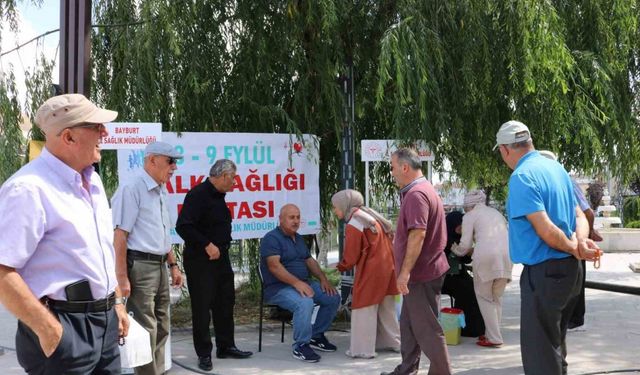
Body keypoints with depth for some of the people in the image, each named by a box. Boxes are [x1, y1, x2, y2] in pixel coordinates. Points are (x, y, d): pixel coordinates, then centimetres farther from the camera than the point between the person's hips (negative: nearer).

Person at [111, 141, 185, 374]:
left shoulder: (161, 192, 15)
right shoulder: (132, 189, -13)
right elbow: (119, 235, -17)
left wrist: (173, 265, 22)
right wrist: (122, 277, -21)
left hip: (160, 266, 9)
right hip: (140, 265, -9)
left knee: (161, 328, 15)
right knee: (145, 330, -5)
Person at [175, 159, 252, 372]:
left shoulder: (218, 196, 12)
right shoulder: (198, 194, -17)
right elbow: (182, 226, -24)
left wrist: (221, 247, 12)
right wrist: (207, 245, -22)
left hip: (220, 258, 9)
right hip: (200, 260, -9)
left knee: (225, 303, 14)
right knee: (202, 306, 0)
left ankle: (226, 346, 25)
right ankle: (204, 353, 9)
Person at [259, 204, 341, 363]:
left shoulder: (298, 238, 17)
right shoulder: (272, 238, -11)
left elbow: (310, 261, 20)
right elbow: (274, 266, -23)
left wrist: (323, 279, 3)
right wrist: (296, 283, -31)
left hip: (302, 283, 9)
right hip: (278, 288, -9)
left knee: (333, 297, -3)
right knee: (305, 303, -35)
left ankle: (316, 336, 13)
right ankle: (300, 346, -20)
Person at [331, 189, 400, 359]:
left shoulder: (353, 225, -14)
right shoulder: (370, 216, 13)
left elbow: (351, 256, -12)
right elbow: (386, 242, 17)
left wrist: (341, 267, 8)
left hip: (370, 270, -9)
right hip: (387, 266, 9)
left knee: (364, 308, -1)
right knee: (386, 308, 18)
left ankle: (363, 349, 2)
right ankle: (393, 342, 27)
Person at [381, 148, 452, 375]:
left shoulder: (416, 194, -20)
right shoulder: (419, 190, 16)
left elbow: (418, 235, -27)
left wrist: (405, 271, -26)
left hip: (422, 273, -11)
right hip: (420, 271, 11)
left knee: (426, 327, -4)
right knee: (409, 322, 17)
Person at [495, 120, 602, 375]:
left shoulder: (522, 177, -18)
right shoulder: (556, 167, 10)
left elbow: (546, 231, -23)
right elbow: (579, 215, 9)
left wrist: (574, 249, -7)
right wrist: (581, 241, -10)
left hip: (544, 272, -9)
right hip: (569, 269, 9)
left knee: (539, 352, -1)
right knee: (554, 344, 22)